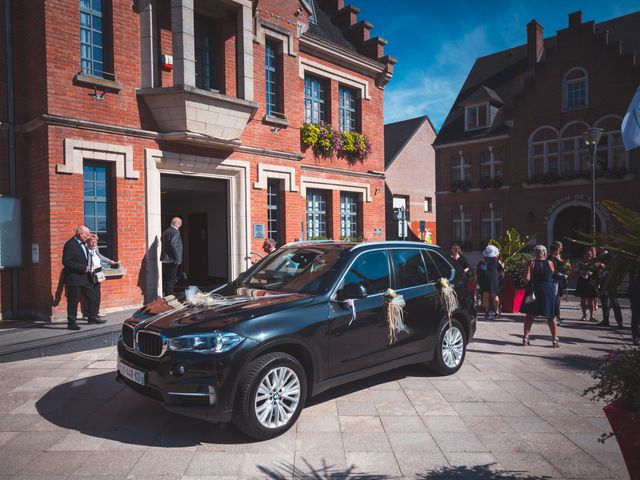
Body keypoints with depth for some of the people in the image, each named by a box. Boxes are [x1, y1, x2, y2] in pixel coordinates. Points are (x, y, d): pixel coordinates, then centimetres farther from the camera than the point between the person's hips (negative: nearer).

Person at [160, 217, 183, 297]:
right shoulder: (175, 231, -12)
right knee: (171, 281, -6)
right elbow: (173, 245, -23)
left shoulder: (165, 231, 15)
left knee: (165, 280, 15)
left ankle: (165, 296, 22)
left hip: (164, 260, 9)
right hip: (171, 260, -9)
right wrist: (177, 259, -19)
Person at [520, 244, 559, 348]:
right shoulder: (550, 263, -3)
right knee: (551, 317, 10)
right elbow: (553, 273, 11)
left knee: (529, 315, 9)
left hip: (534, 291, 0)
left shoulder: (531, 264, -8)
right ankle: (555, 339, 10)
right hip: (548, 291, 0)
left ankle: (525, 338, 7)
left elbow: (527, 279, -13)